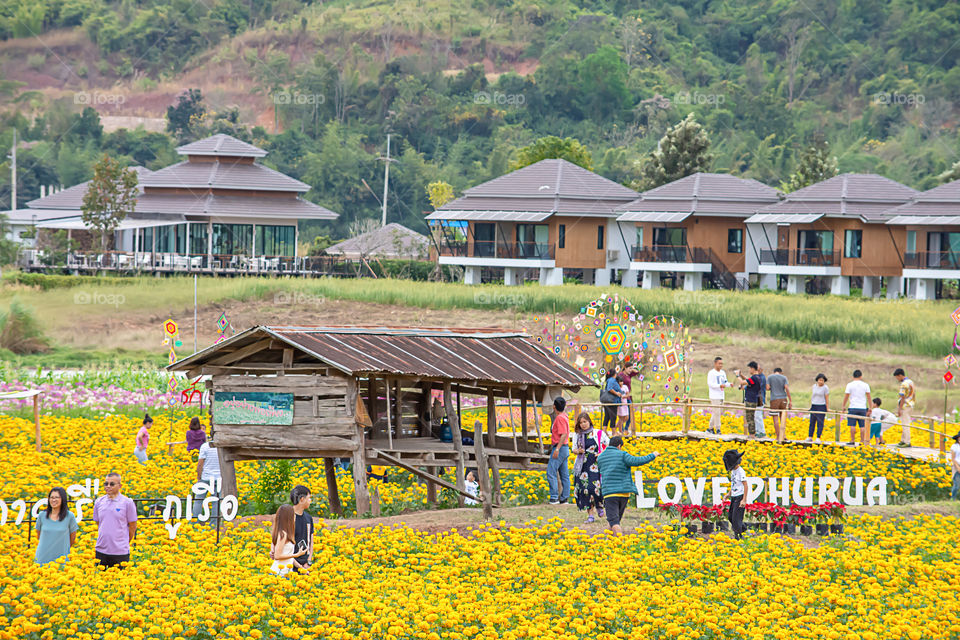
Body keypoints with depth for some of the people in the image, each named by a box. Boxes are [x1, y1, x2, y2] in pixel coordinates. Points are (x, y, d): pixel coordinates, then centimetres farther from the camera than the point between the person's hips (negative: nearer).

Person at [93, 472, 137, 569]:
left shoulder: (127, 502, -4)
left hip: (120, 552, -3)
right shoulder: (99, 502, 7)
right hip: (101, 551, 3)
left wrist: (125, 543, 7)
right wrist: (104, 540, 13)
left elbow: (133, 526, 2)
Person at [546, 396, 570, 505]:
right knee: (564, 475, 9)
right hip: (565, 449, 11)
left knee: (551, 472, -11)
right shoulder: (564, 417, 15)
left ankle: (554, 497, -15)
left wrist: (557, 449, -25)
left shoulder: (560, 418, -15)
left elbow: (564, 435, -22)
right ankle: (564, 498, 11)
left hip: (560, 448, -11)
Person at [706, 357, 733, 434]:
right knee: (717, 412, -9)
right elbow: (710, 384, -16)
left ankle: (710, 428, 18)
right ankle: (717, 429, -3)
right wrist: (720, 385, -28)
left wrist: (729, 384, -3)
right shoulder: (711, 373, -9)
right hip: (714, 396, -8)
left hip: (721, 396, 8)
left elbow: (725, 382, 20)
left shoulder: (723, 373, 14)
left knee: (720, 412, 10)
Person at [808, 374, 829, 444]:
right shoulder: (814, 386, 8)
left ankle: (818, 438, -3)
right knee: (812, 422, 7)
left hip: (821, 406, -5)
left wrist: (827, 408, -6)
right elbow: (812, 396, 13)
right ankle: (809, 437, 14)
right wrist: (810, 405, 11)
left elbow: (827, 398, -5)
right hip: (814, 406, 5)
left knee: (820, 423, -5)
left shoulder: (825, 388, -6)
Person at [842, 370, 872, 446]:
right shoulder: (865, 385, 3)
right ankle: (862, 441, 4)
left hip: (853, 408, -2)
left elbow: (846, 396, 0)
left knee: (852, 425, 0)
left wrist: (843, 406, 9)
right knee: (862, 426, 4)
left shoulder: (850, 385, -3)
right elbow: (868, 397, 6)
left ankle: (852, 440, -2)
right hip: (862, 408, 2)